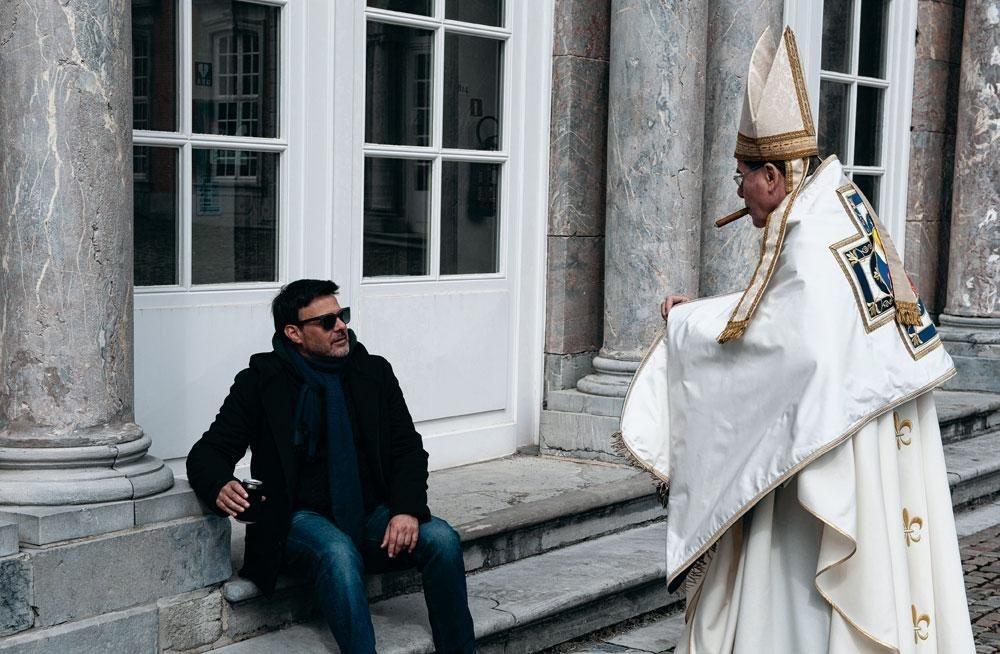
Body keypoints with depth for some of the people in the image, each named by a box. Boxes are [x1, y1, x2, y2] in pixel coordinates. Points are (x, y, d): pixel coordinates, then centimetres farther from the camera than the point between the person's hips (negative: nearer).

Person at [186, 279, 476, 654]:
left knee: (440, 538, -24)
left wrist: (407, 509, -13)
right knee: (338, 553, -37)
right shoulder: (261, 382, 1)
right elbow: (208, 453, 0)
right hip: (303, 519, -3)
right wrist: (220, 487, -26)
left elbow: (408, 449, 7)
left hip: (373, 514, 3)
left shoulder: (374, 372, 10)